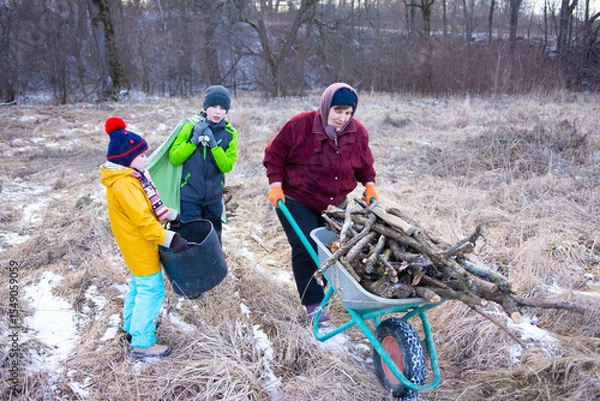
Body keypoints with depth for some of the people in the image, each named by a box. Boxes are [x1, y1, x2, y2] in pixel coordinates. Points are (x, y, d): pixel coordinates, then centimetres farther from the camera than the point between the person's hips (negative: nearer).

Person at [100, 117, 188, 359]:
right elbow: (143, 220, -31)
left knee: (139, 283, 25)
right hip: (138, 245, -11)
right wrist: (169, 239, -32)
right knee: (151, 289, -4)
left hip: (139, 242, 11)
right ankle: (142, 343, 5)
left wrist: (171, 215, 12)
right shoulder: (124, 185, -27)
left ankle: (132, 325, 43)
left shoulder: (130, 177, 6)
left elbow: (150, 205, 16)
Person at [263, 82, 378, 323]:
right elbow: (275, 154, -8)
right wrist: (276, 185, -17)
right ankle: (313, 303, 4)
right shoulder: (300, 125, -17)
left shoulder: (358, 133, -4)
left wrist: (369, 185, -3)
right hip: (297, 201, -4)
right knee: (306, 249, -10)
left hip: (336, 204, 5)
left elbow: (365, 165, 13)